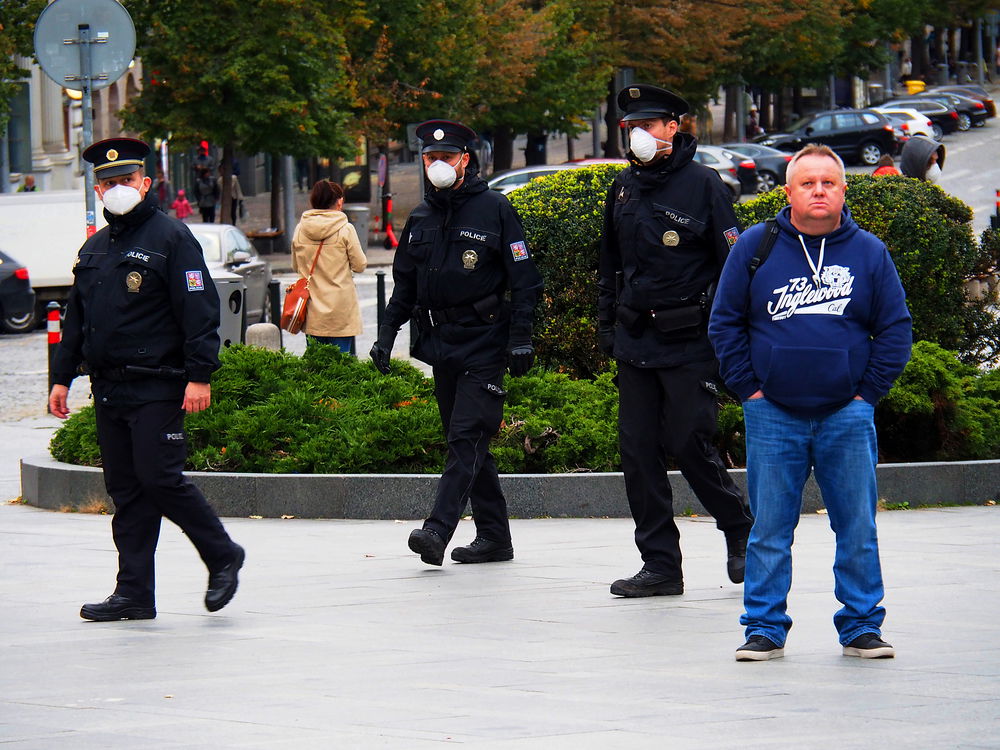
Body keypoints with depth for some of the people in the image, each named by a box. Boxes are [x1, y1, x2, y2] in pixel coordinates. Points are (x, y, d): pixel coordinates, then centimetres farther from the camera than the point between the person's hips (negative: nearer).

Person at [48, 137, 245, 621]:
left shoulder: (171, 239, -6)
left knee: (159, 477, -12)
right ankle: (134, 594, 8)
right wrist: (62, 377, 19)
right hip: (108, 390, 7)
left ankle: (222, 556, 7)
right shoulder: (94, 249, 17)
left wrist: (199, 376, -18)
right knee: (125, 490, 6)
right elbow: (76, 320, 24)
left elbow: (200, 312, -11)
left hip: (157, 388, -7)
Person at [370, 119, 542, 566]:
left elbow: (524, 281, -6)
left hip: (484, 344, -7)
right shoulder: (421, 219, 13)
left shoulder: (494, 210, -4)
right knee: (466, 442, 9)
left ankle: (438, 530, -24)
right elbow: (404, 284, 21)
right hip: (441, 344, 7)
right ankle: (493, 537, 16)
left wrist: (520, 340, -13)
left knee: (467, 437, -14)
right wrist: (387, 335, 10)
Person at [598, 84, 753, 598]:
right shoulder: (624, 188, 12)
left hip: (689, 343, -6)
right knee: (638, 449, 1)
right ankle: (660, 565, 6)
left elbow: (733, 262, -5)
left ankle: (740, 531, 16)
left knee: (689, 444, -8)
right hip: (635, 342, 6)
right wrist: (606, 323, 18)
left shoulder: (701, 184, -6)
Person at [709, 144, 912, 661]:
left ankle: (861, 626, 12)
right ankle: (765, 628, 9)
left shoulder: (869, 253, 5)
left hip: (847, 415, 0)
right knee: (769, 530, 2)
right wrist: (749, 388, -1)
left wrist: (868, 392, 0)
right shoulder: (755, 248, 3)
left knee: (858, 528, 2)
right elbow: (725, 323, 6)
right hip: (773, 416, 0)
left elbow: (895, 329, 7)